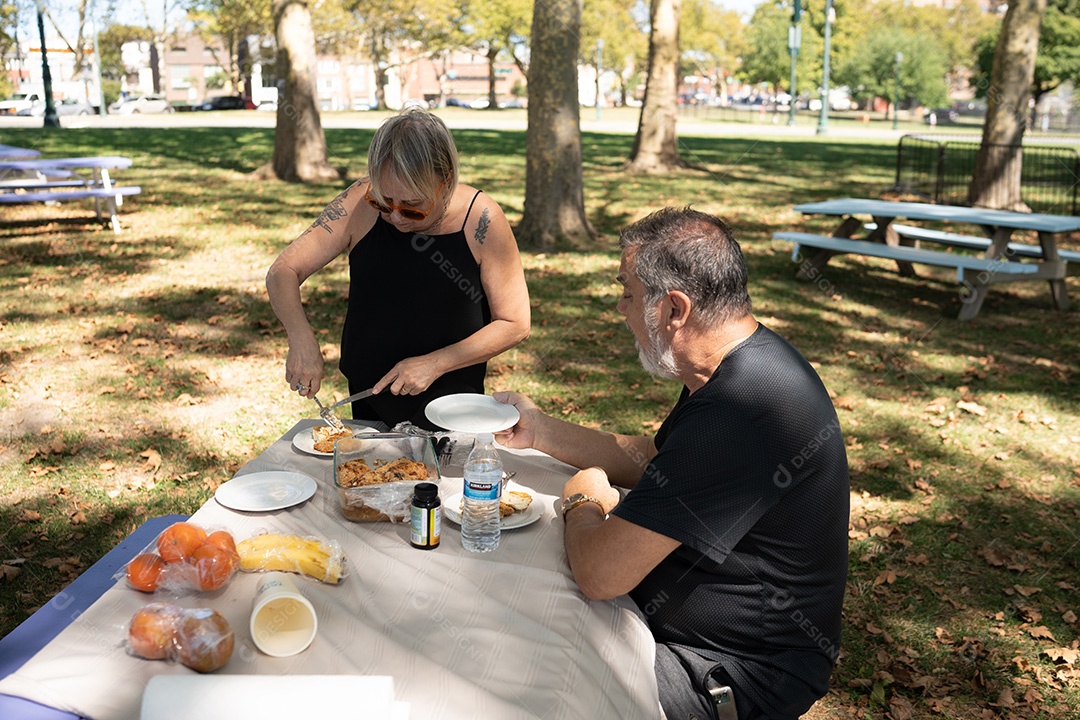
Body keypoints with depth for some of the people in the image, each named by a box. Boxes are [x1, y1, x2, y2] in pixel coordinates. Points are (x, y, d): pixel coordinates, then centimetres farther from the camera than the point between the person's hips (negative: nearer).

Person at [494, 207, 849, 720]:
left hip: (739, 674, -9)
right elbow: (653, 458, 18)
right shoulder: (741, 365, 2)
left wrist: (583, 500, -9)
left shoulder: (743, 412, -34)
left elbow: (600, 574, -31)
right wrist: (540, 431, 10)